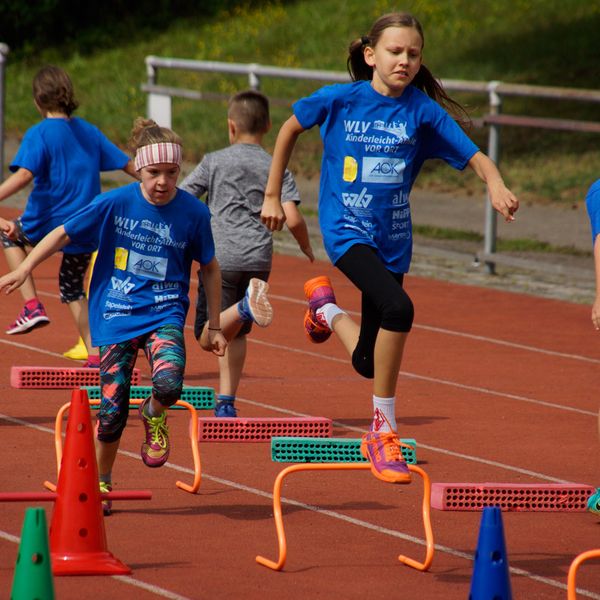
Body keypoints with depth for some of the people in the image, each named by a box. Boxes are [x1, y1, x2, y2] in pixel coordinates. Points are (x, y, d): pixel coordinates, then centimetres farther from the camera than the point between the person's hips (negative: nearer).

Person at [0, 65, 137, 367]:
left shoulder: (39, 134, -10)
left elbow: (24, 174, -25)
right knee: (73, 289, 23)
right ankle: (94, 357, 14)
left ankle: (32, 306, 11)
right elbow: (129, 165, 15)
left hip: (50, 223, -5)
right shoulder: (89, 131, 8)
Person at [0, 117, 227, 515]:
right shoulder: (115, 204, -9)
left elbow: (209, 268, 7)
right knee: (112, 407, -2)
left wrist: (215, 327, 10)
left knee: (169, 382, -29)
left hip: (165, 313, 0)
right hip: (116, 315, 0)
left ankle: (155, 416, 8)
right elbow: (64, 233, 0)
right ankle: (102, 482, 22)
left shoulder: (193, 213, -6)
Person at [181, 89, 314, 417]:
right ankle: (226, 403, 10)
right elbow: (293, 219, -4)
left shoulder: (214, 162, 4)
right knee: (235, 333, 16)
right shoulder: (277, 168, 6)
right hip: (258, 258, 3)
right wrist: (308, 250, 14)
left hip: (220, 257, -3)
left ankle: (245, 306, -33)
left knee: (208, 335, -5)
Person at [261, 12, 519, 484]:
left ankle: (326, 307, 45)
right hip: (346, 230, -3)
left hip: (392, 239, 3)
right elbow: (290, 129, 11)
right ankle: (384, 431, -18)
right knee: (398, 307, -31)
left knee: (367, 363, 10)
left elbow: (474, 157, -9)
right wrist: (273, 196, 13)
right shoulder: (339, 100, -5)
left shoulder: (423, 111, -3)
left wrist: (496, 186, -31)